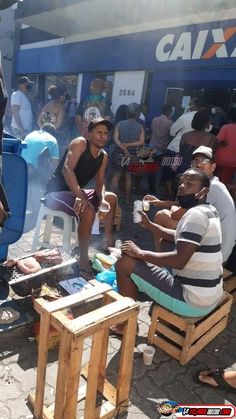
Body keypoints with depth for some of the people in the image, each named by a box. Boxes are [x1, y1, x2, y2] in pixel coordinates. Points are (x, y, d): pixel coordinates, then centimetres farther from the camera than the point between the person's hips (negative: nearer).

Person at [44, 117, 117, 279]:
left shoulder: (104, 156, 8)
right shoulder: (80, 143, -15)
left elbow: (100, 182, 6)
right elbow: (67, 169, -28)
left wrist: (102, 199, -16)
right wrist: (80, 196, -39)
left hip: (76, 192, 9)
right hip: (56, 192, -9)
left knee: (111, 198, 13)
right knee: (88, 211, -33)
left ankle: (108, 242, 18)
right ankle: (84, 259, -20)